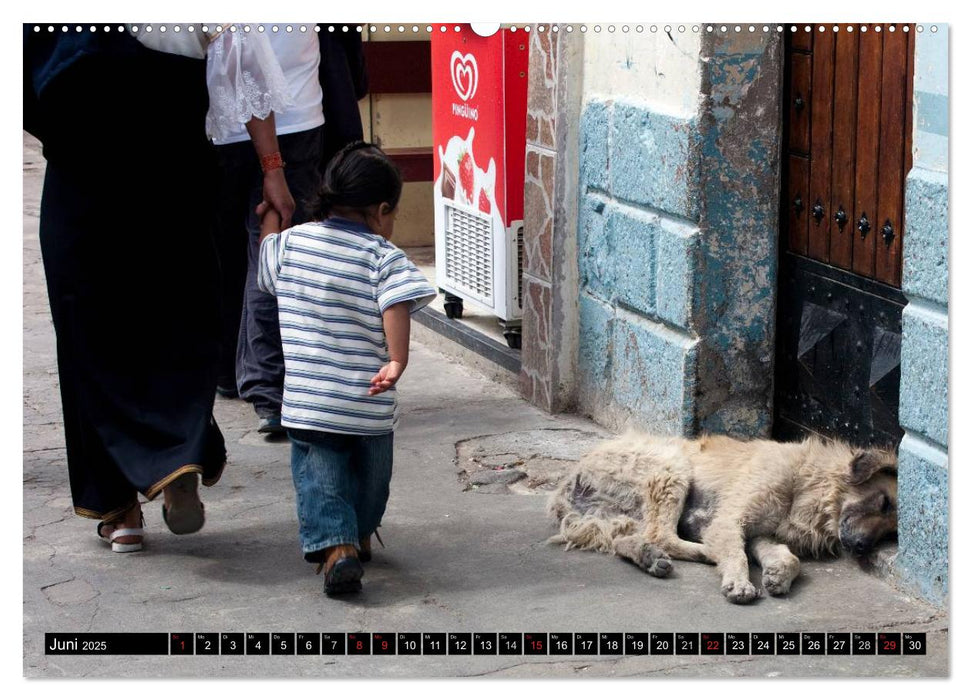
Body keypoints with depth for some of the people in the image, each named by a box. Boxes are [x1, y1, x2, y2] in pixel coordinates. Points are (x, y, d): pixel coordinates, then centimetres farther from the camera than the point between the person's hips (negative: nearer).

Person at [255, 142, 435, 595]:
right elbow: (397, 304, -24)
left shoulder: (289, 242, 1)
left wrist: (269, 226, 36)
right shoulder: (384, 256, -8)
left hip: (306, 400, 1)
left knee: (316, 474, 7)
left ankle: (334, 545, -13)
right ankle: (360, 535, 42)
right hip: (370, 404, -1)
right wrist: (397, 361, -25)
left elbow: (268, 275, 21)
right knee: (369, 471, 23)